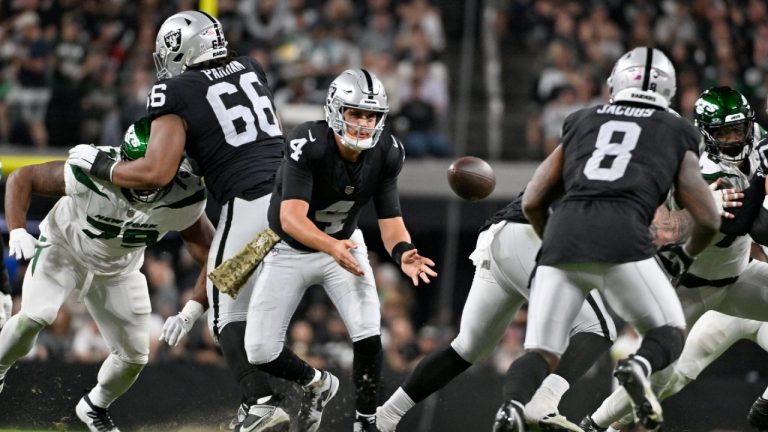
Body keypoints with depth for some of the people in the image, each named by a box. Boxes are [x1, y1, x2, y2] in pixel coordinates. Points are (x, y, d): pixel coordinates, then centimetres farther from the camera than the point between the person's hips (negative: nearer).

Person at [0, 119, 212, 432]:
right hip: (63, 250, -3)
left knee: (134, 356, 1)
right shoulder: (91, 174, -37)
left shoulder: (184, 199, -30)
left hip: (118, 271, 3)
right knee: (36, 317, -27)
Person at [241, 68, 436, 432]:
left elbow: (390, 219, -13)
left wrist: (403, 253, -35)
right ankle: (316, 384, 27)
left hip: (344, 245, 2)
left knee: (368, 337, -19)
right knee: (261, 351, -5)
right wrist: (331, 247, -58)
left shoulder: (385, 153, -16)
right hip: (290, 250, -2)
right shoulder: (308, 145, -32)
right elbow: (291, 218, -40)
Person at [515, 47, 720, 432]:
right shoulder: (676, 136, 23)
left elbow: (532, 202, 24)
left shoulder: (580, 124, 28)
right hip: (623, 238, -2)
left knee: (540, 354, 7)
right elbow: (708, 220, 19)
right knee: (669, 333, 17)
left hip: (563, 232, 2)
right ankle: (639, 367, -18)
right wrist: (686, 255, 40)